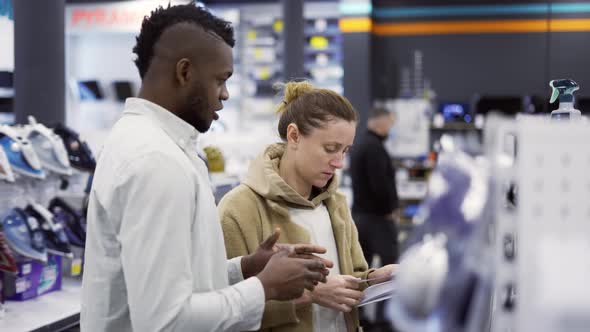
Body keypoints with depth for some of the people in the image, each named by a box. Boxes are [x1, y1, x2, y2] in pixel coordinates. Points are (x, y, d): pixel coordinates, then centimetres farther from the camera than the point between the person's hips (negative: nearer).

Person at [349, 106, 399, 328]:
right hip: (377, 215, -10)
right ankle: (384, 316, -4)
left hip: (360, 212, 10)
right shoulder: (374, 146, -16)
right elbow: (380, 183, -22)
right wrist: (391, 208, -9)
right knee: (389, 264, -4)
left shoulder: (359, 145, 16)